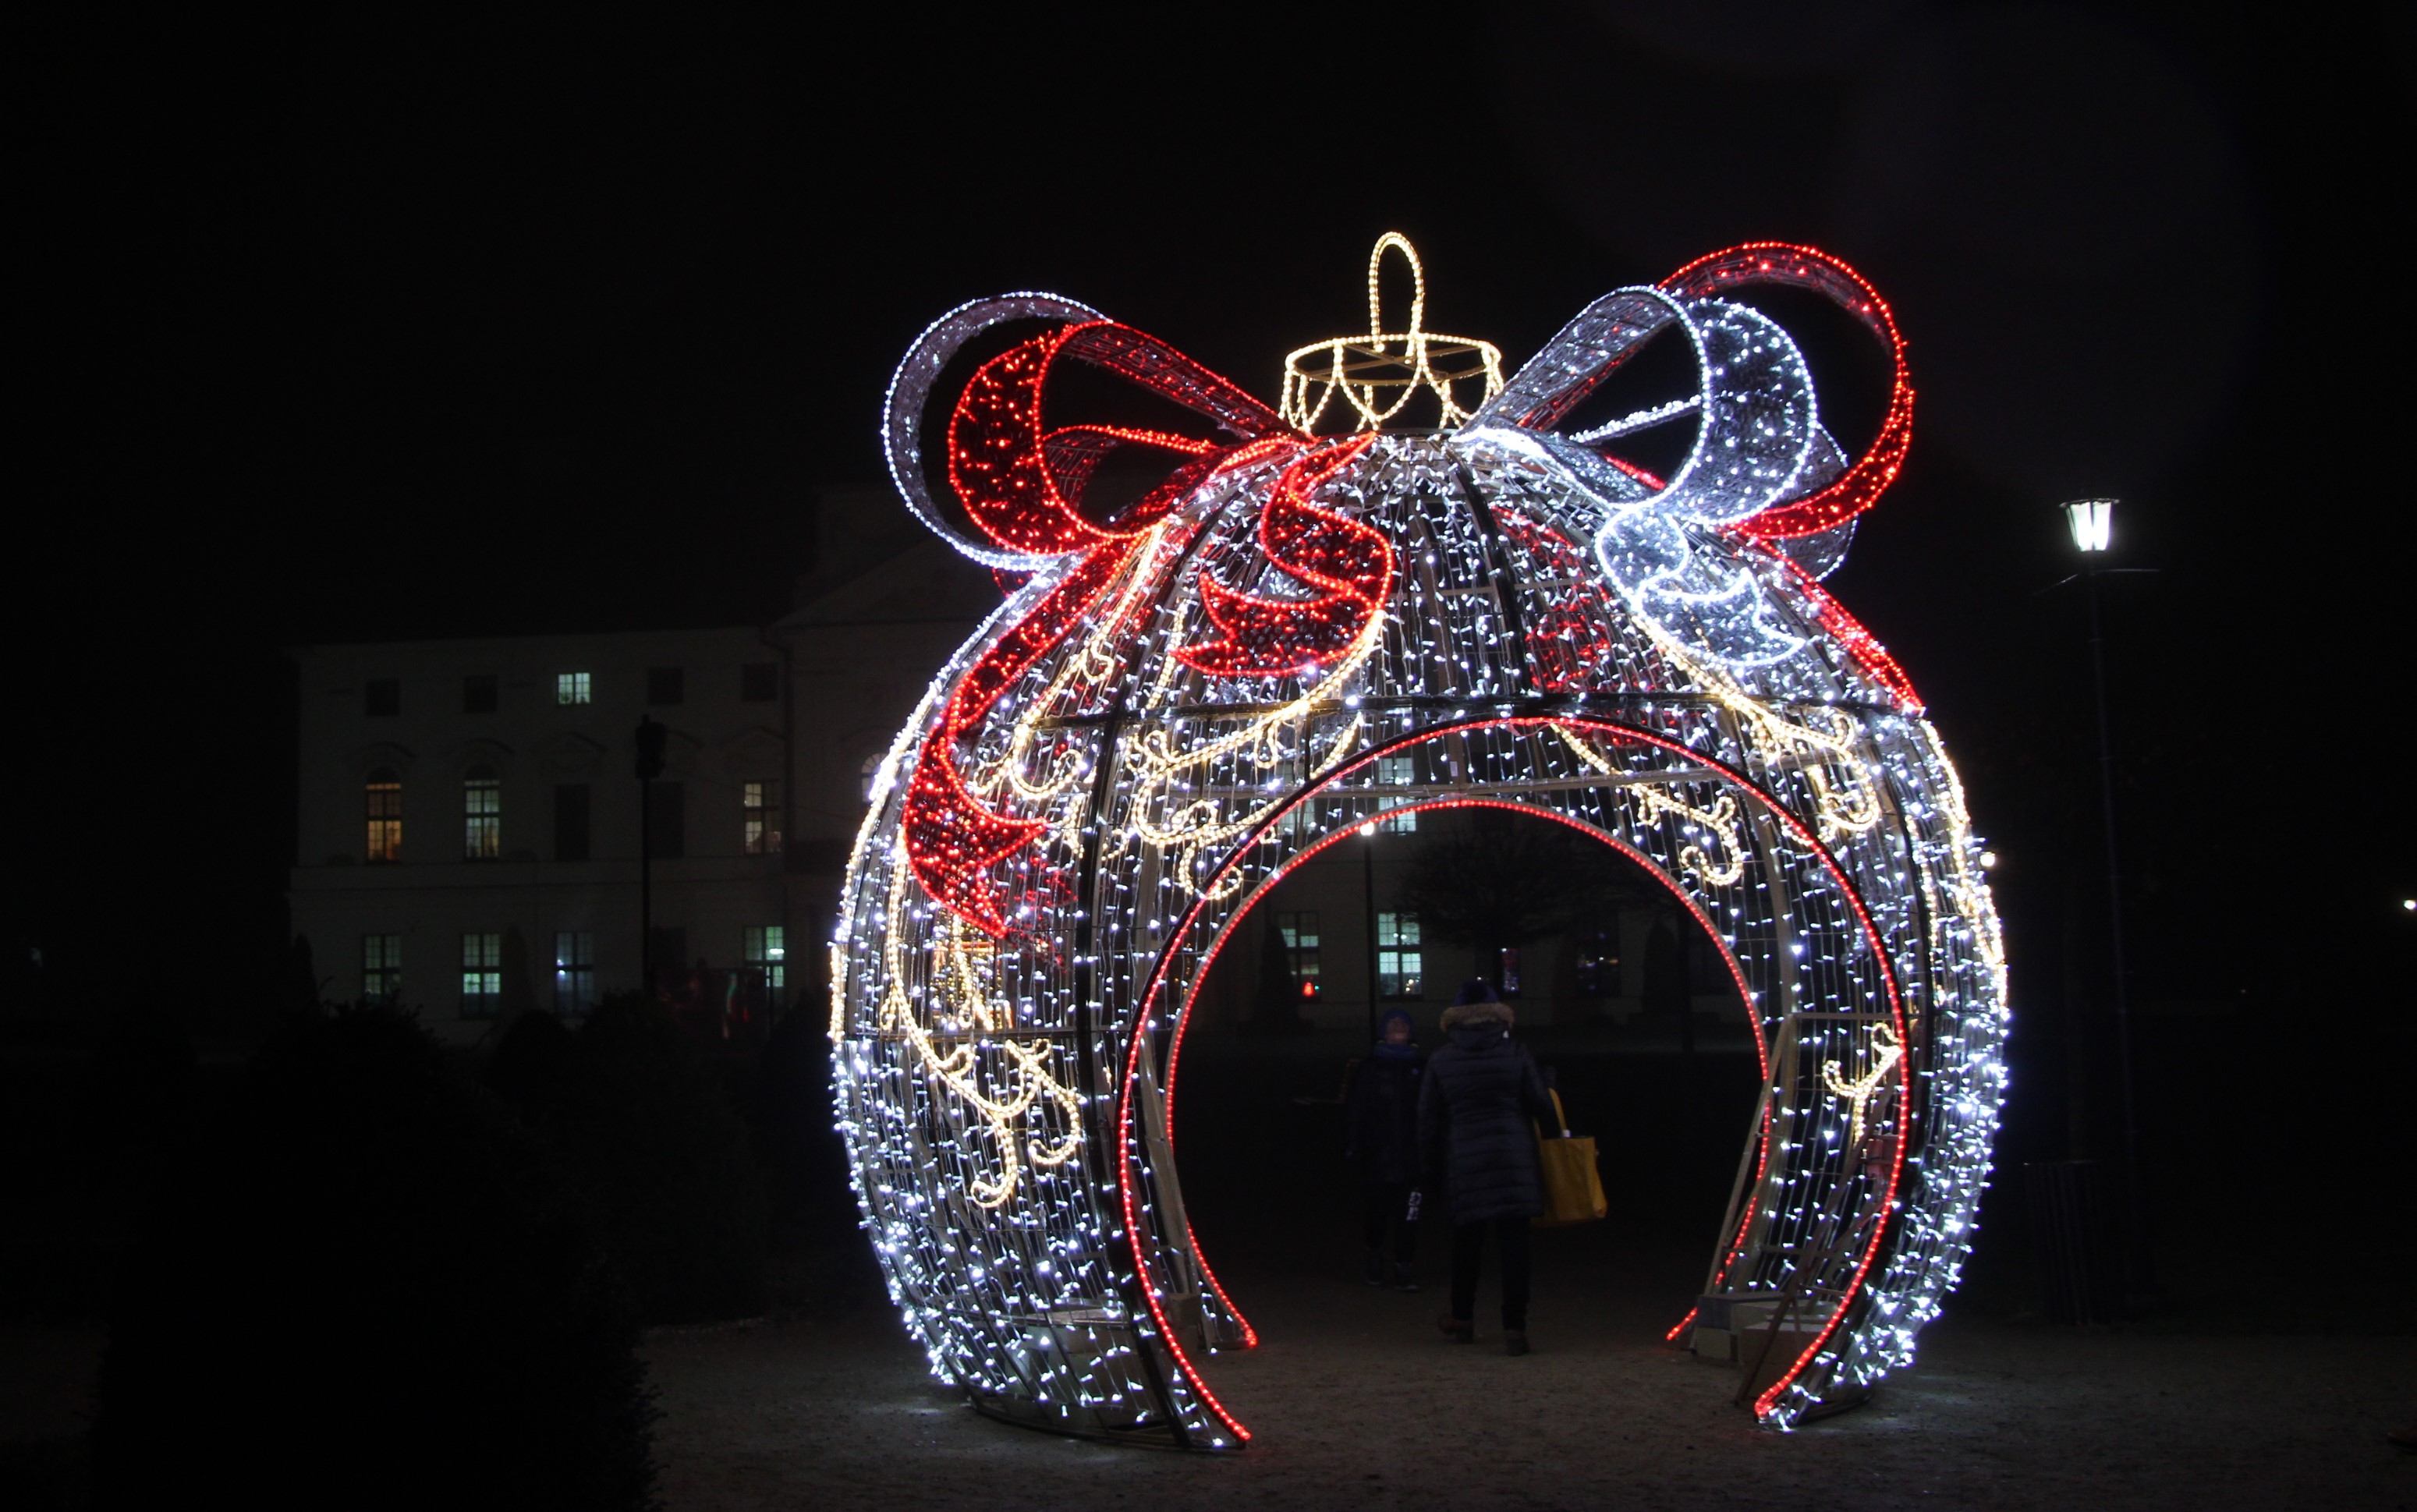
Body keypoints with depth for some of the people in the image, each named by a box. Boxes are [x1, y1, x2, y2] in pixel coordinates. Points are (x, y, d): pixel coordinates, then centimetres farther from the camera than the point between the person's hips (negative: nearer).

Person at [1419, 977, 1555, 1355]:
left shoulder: (1440, 1061, 2)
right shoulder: (1515, 1054, -2)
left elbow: (1428, 1121, 5)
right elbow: (1540, 1105, 1)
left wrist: (1432, 1167, 15)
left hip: (1464, 1164, 1)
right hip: (1514, 1163, -1)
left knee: (1466, 1243, 16)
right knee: (1513, 1244, -2)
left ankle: (1462, 1317, 30)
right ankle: (1514, 1327, -6)